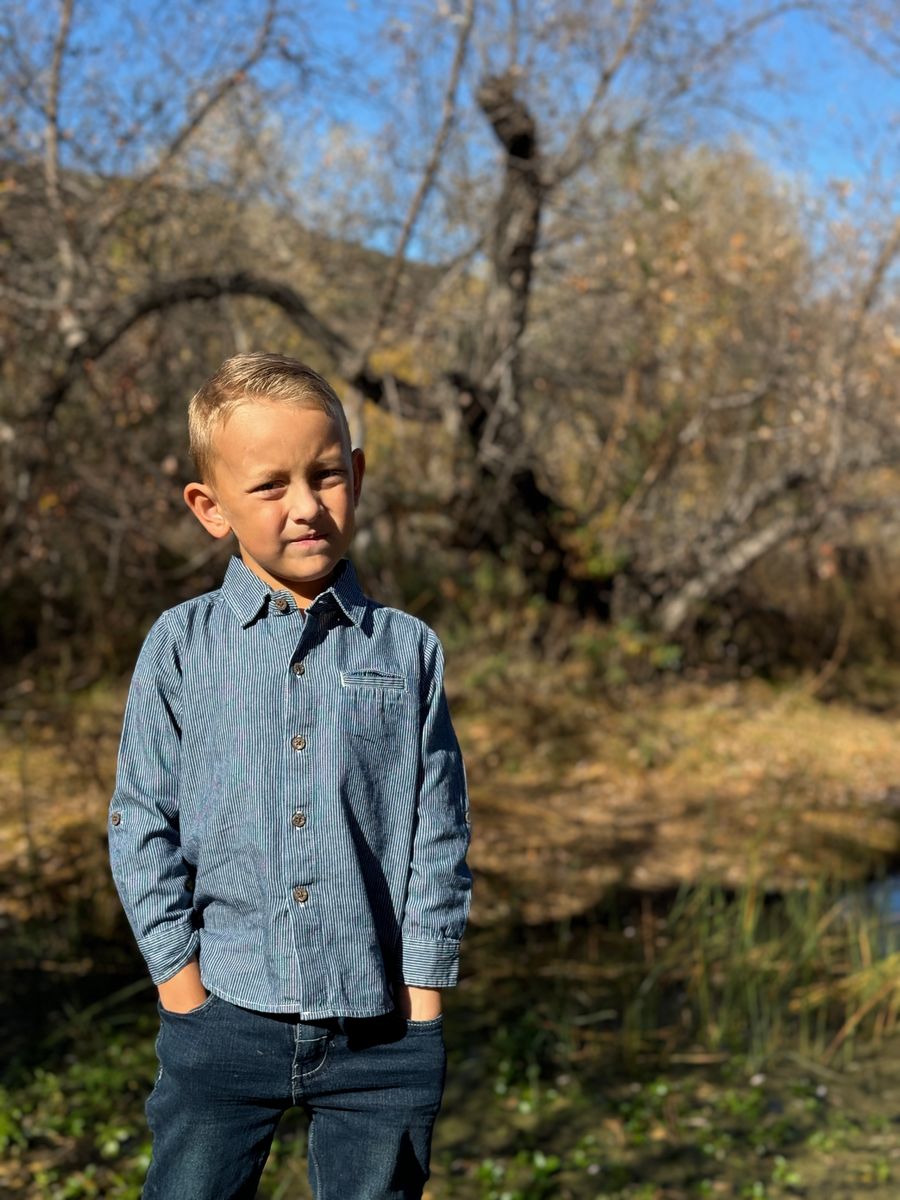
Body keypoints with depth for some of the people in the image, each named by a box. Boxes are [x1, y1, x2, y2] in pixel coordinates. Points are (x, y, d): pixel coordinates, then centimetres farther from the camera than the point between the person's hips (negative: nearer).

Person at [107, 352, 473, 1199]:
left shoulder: (407, 650, 2)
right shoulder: (180, 647, 1)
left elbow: (440, 834, 4)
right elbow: (142, 827, 2)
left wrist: (424, 991, 0)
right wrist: (182, 983, -2)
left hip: (382, 1033, 1)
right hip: (224, 1023, 0)